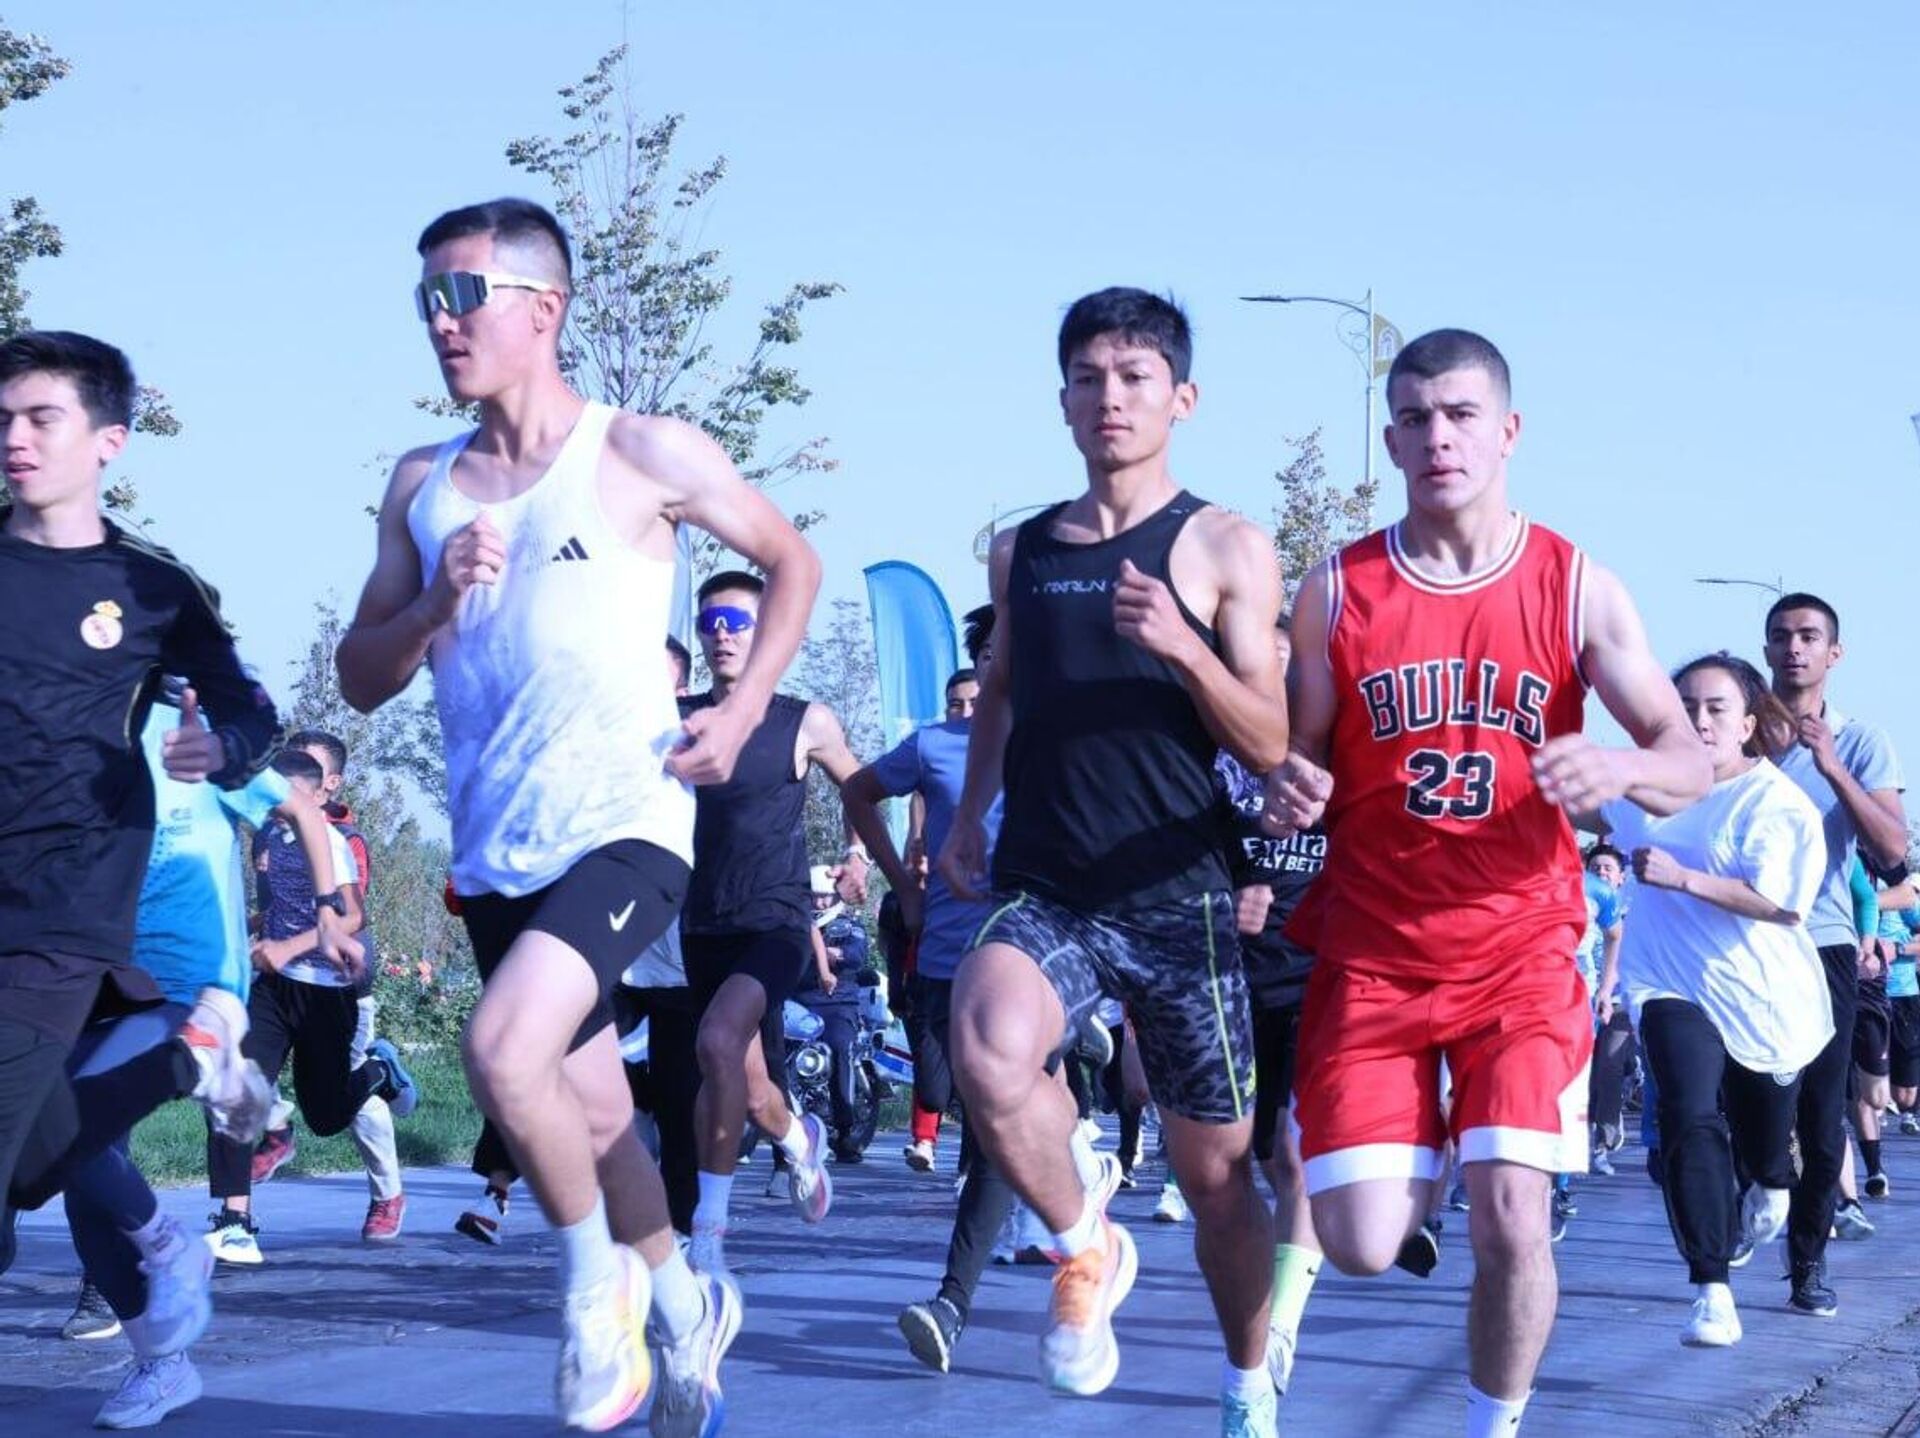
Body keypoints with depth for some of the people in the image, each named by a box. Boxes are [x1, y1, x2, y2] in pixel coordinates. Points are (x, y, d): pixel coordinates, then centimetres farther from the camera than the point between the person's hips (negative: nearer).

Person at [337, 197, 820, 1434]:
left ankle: (601, 1287, -3)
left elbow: (794, 563, 9)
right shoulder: (424, 486, 10)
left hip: (625, 824, -6)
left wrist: (742, 713, -2)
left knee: (506, 1051, -26)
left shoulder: (644, 454, -3)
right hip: (493, 851, 6)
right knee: (591, 1115, 12)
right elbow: (362, 682, 12)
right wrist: (434, 604, -8)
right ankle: (688, 1308, 35)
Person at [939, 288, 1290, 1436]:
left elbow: (1270, 746, -6)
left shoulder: (1227, 550, -1)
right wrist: (971, 811, 22)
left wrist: (1182, 648, -21)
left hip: (1179, 900, -2)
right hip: (1044, 893, 2)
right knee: (991, 1054, -32)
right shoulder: (1021, 553, 10)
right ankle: (1086, 1249, -5)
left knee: (1217, 1174, 7)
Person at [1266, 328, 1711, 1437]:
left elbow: (1691, 762, -3)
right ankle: (1404, 1158, 30)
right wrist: (1289, 791, -16)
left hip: (1522, 947, -1)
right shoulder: (1339, 591, 1)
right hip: (1372, 953, 1)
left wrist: (1623, 771, -26)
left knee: (1513, 1218, -14)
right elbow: (1301, 757, 9)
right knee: (1364, 1246, -7)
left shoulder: (1576, 588, -2)